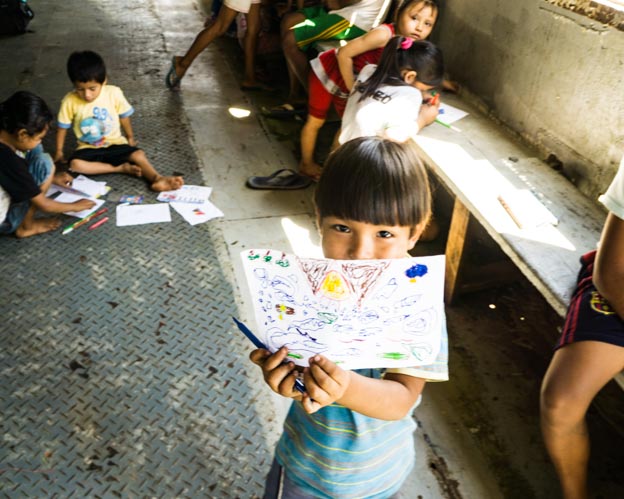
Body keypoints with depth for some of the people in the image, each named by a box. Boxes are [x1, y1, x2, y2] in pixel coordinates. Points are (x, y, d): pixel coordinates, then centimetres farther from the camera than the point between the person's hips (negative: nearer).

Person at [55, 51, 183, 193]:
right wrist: (59, 152, 7)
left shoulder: (114, 93, -13)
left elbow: (124, 116, 3)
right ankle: (120, 168, -27)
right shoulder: (70, 101, -13)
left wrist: (130, 138, 15)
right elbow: (63, 128, 0)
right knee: (75, 164, -30)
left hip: (115, 144, 0)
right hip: (88, 148, 0)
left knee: (138, 154, -27)